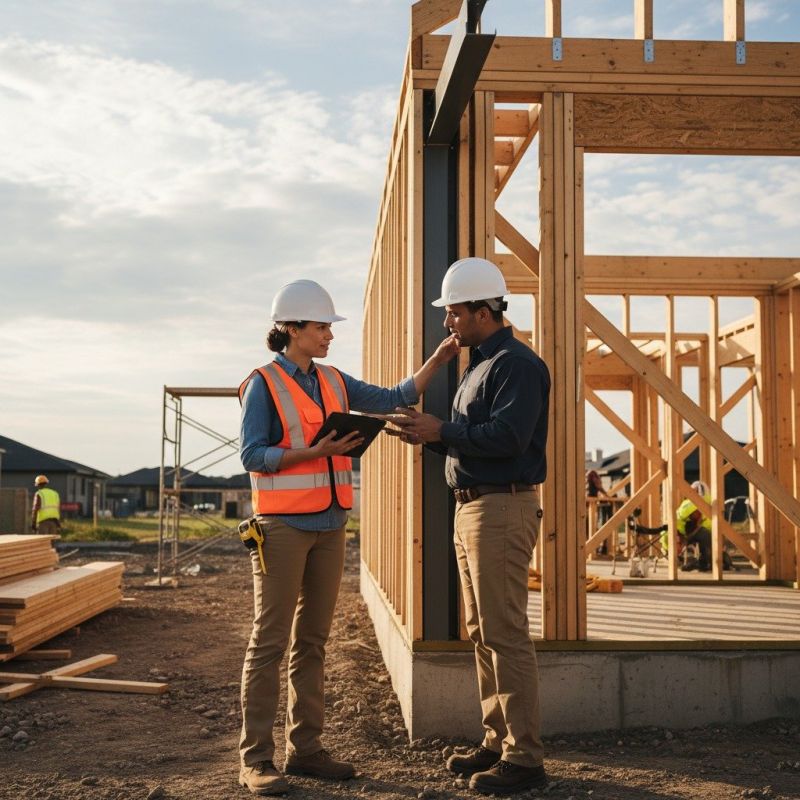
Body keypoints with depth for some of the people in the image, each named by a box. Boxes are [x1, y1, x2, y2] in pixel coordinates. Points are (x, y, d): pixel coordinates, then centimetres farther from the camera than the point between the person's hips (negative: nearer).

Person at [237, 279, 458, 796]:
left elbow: (396, 398, 12)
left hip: (329, 525, 6)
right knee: (270, 641, -4)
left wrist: (438, 360, 3)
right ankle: (256, 758, 2)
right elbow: (253, 455, -10)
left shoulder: (333, 382, 12)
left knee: (313, 641, 10)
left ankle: (306, 748, 18)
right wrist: (315, 451, -19)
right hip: (283, 525, -6)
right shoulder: (264, 384, -5)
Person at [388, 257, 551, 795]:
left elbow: (506, 437, -23)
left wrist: (441, 432, -17)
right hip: (471, 508, 10)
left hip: (503, 509, -10)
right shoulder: (479, 365, 19)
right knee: (482, 632, 13)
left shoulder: (517, 364, -12)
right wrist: (429, 435, 5)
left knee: (505, 634, -8)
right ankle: (498, 741, 22)